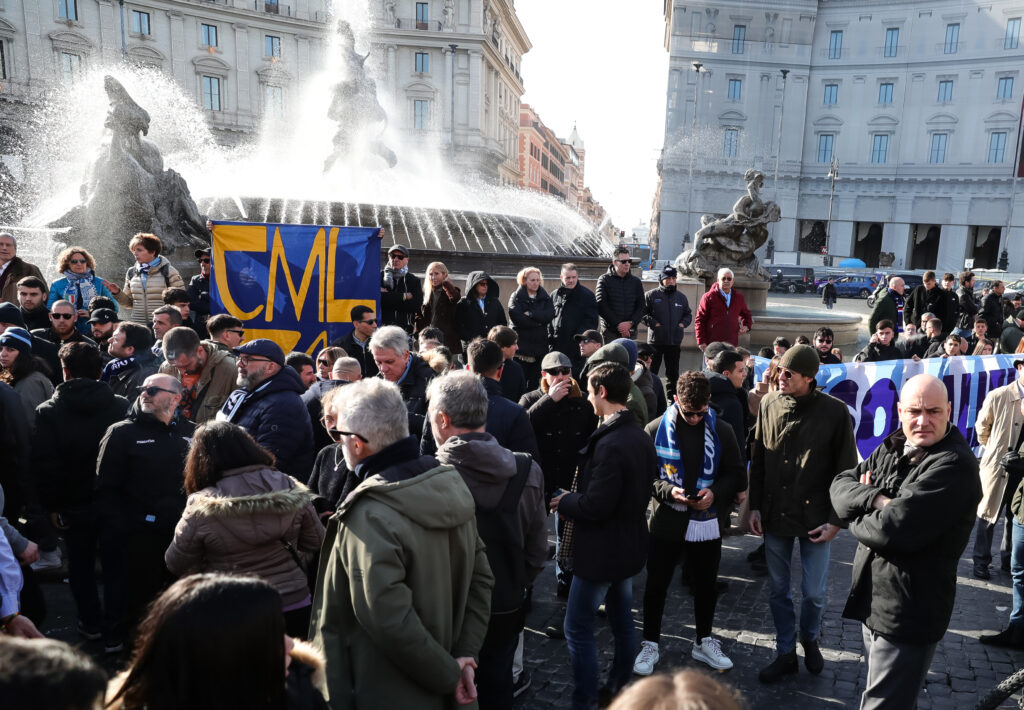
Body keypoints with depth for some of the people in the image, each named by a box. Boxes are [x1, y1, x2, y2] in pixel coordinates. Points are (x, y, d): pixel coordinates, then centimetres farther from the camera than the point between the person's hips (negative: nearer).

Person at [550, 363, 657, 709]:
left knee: (577, 627, 2)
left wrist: (565, 502, -9)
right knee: (621, 619, 21)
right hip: (628, 544, 10)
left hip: (602, 549, -10)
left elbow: (595, 505, -28)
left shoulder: (610, 443, -26)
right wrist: (576, 498, 9)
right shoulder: (640, 436, 4)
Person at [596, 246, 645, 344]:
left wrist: (631, 322, -9)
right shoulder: (604, 280, 3)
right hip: (610, 331, -3)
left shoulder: (636, 282, 13)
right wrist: (618, 324, -12)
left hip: (630, 331, 3)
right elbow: (601, 306, -6)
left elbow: (640, 307, 9)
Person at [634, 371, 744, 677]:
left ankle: (703, 642, 37)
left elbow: (736, 474, 4)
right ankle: (650, 644, 26)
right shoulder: (656, 429, -8)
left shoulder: (722, 431, -3)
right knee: (656, 585, 8)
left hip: (708, 522, 2)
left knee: (706, 585, 17)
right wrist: (667, 490, -20)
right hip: (667, 521, -1)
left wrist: (715, 492, -14)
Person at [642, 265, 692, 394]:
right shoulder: (651, 295, -1)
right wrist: (654, 323, -14)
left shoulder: (681, 297, 12)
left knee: (673, 372, 12)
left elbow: (688, 314, 21)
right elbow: (643, 313, -3)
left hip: (675, 340, 4)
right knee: (652, 370, 0)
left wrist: (683, 323, 3)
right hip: (656, 340, -4)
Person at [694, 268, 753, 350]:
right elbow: (699, 320, -2)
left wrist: (746, 326, 8)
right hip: (712, 344, -3)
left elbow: (746, 315, 30)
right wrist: (701, 342, -8)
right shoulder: (708, 297, -1)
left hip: (732, 345, 3)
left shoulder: (739, 297, 12)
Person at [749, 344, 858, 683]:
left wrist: (835, 520, -8)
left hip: (814, 518, -3)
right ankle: (786, 653, 31)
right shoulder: (768, 404, -2)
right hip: (775, 515, 3)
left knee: (814, 593, 8)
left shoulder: (835, 411, -12)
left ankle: (809, 639, 38)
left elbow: (846, 471, -6)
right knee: (779, 590, 13)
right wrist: (755, 506, 4)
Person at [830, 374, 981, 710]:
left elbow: (894, 530, -29)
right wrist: (874, 499, -20)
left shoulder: (954, 465, -22)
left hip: (907, 615, -8)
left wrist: (855, 515, -9)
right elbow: (841, 484, -1)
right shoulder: (892, 449, 5)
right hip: (872, 599, 8)